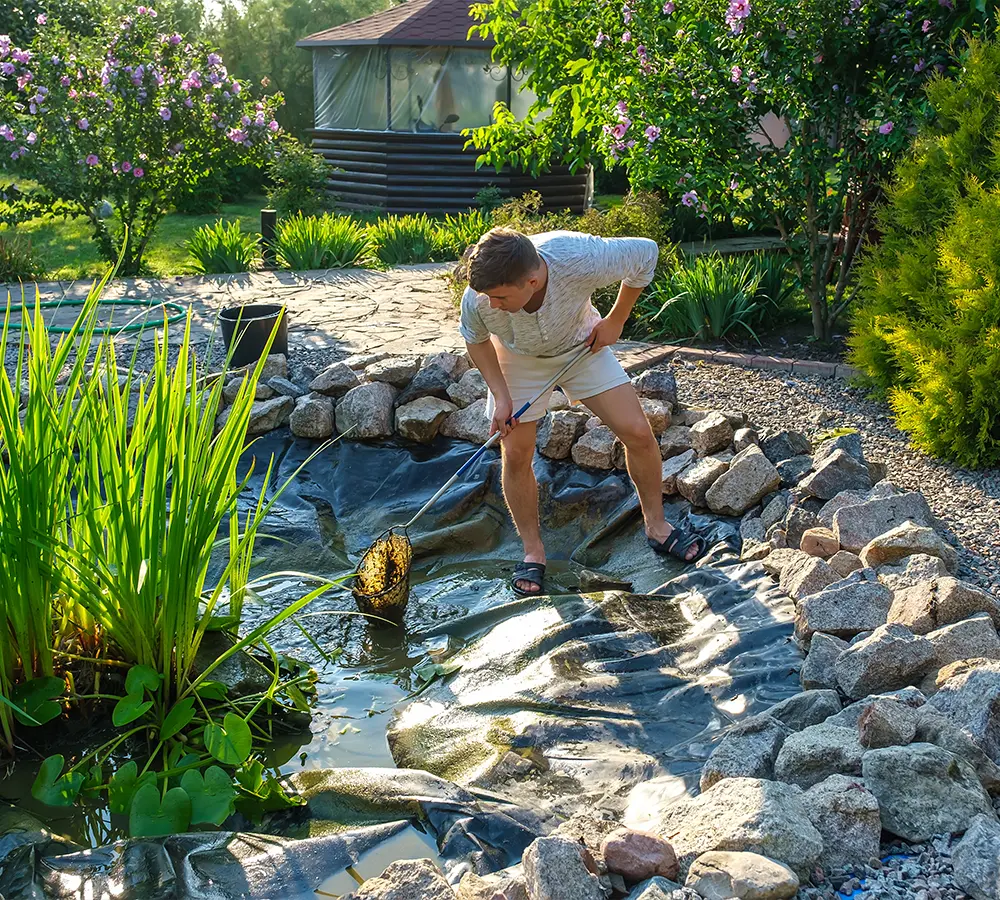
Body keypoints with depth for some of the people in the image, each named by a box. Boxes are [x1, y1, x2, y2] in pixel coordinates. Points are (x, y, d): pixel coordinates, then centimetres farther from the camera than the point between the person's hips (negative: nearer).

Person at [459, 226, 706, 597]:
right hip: (519, 361, 0)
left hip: (582, 345, 0)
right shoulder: (478, 300, -36)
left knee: (638, 433, -6)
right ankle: (533, 552, 15)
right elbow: (476, 340, -9)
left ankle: (657, 527, 16)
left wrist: (615, 320, -13)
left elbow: (646, 251, -21)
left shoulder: (581, 260, -42)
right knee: (515, 455, -6)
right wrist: (500, 395, -17)